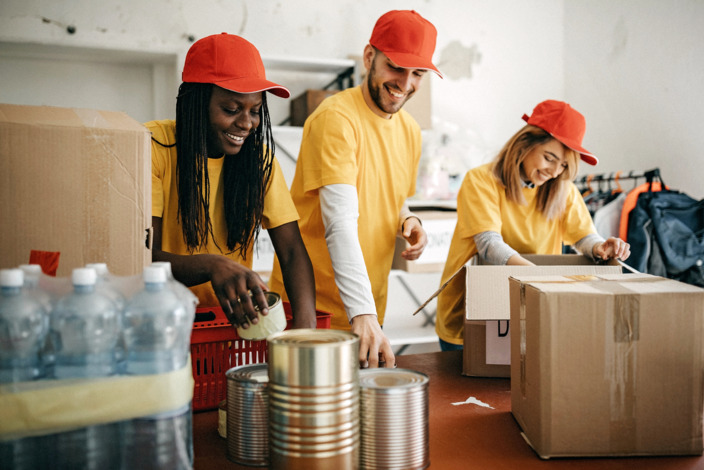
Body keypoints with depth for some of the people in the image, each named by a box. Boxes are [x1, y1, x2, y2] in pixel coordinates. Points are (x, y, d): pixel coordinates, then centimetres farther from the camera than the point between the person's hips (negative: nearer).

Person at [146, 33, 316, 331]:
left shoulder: (258, 155, -3)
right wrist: (211, 265, -38)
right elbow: (143, 257, -17)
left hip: (233, 318, 1)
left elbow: (293, 252, -9)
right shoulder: (154, 146, -12)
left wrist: (305, 325, -27)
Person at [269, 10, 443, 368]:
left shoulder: (410, 130, 8)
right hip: (310, 309, -7)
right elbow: (342, 223, -27)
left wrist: (408, 221, -2)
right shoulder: (336, 118, -17)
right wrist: (362, 313, -34)